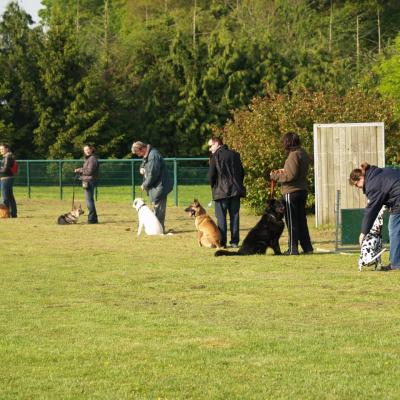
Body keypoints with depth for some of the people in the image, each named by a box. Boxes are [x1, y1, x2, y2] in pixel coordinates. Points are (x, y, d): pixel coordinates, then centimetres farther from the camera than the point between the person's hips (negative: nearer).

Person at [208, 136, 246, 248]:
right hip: (235, 190, 5)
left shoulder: (215, 156, -5)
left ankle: (222, 242, -3)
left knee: (221, 217, 0)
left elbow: (211, 175, -8)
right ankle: (235, 241, 6)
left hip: (221, 191, -4)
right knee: (234, 216, 7)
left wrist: (213, 186, 7)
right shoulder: (235, 155, 10)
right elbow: (242, 172, 11)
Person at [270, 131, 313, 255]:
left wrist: (276, 177, -10)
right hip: (302, 190, 9)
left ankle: (293, 249, 1)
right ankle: (307, 247, 17)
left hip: (292, 192, -9)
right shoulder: (303, 154, 11)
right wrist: (284, 171, 17)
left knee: (292, 222, -2)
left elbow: (291, 176, -21)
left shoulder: (293, 155, -17)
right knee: (301, 220, 15)